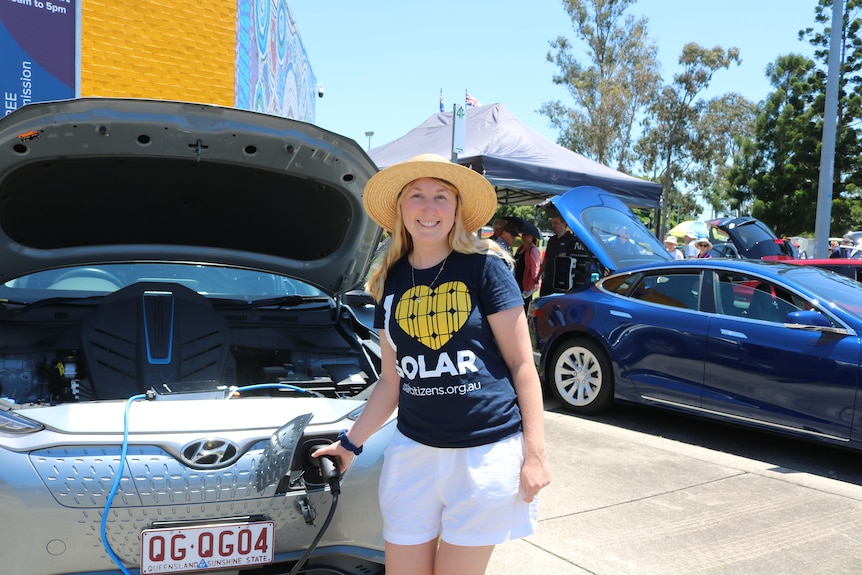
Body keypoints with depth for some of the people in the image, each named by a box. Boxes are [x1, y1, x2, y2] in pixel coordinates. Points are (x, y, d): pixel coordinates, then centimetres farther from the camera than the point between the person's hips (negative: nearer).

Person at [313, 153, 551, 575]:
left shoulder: (484, 266, -7)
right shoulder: (391, 282, 7)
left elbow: (521, 363, -7)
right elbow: (391, 382, 12)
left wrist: (535, 452, -11)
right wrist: (350, 442, 13)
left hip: (486, 453, -4)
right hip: (413, 450, 4)